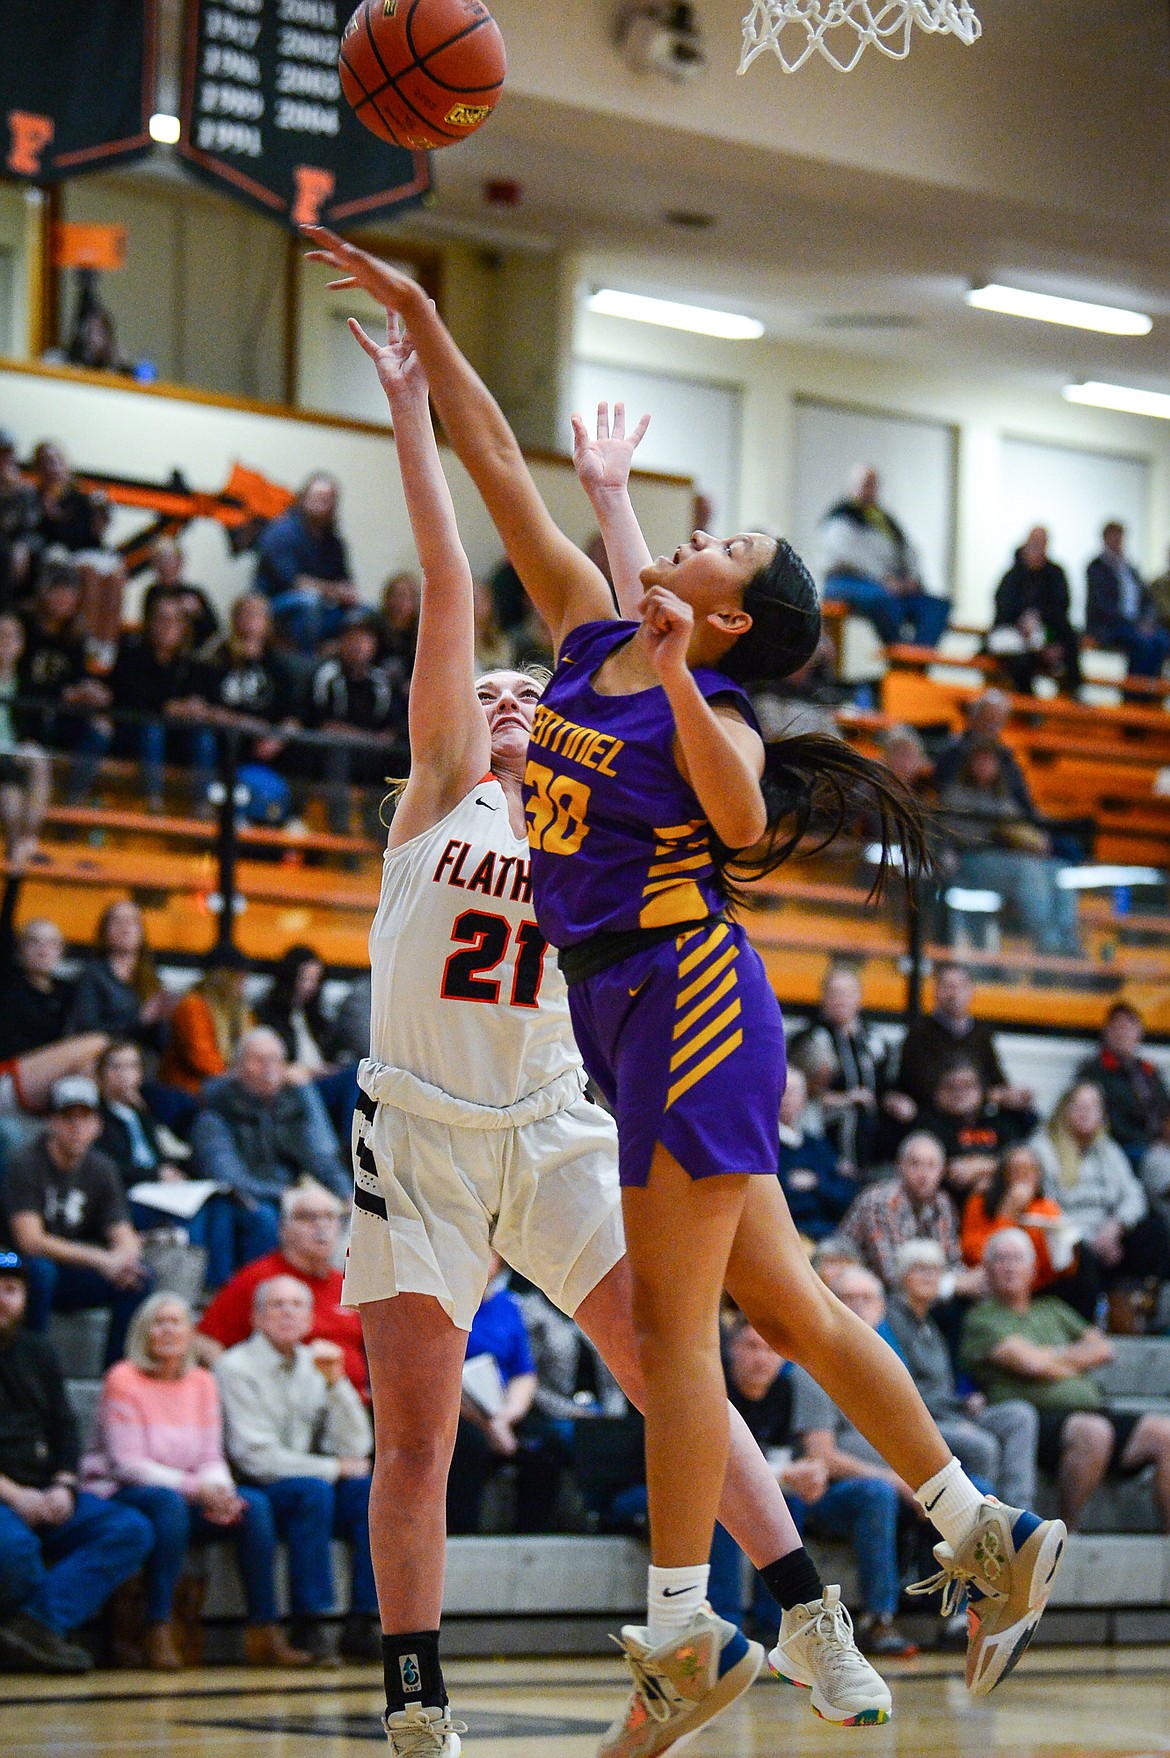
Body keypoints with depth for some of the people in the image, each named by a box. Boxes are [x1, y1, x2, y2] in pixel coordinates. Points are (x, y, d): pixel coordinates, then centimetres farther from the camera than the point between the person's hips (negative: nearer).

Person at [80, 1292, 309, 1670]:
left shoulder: (202, 1383, 11)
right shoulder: (123, 1380, -7)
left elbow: (212, 1459, 8)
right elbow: (126, 1464, -14)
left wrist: (219, 1488, -17)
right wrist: (194, 1487, -23)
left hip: (183, 1501, 6)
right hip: (118, 1498, -6)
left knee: (255, 1504, -17)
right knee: (168, 1502, -38)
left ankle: (264, 1634, -20)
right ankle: (158, 1635, -40)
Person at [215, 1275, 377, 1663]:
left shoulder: (316, 1366, 12)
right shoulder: (237, 1368, -5)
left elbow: (356, 1449, 4)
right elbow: (255, 1457, -12)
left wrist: (337, 1383, -8)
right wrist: (334, 1468, -9)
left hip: (317, 1489, 5)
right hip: (255, 1492, -5)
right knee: (312, 1491, -34)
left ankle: (361, 1627, -23)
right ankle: (307, 1627, -32)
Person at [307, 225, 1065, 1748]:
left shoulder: (711, 709, -9)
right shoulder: (590, 632, 11)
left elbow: (743, 818, -31)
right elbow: (500, 468, 14)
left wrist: (676, 683, -38)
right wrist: (421, 320, 13)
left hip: (688, 996, -8)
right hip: (638, 1012, 8)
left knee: (670, 1321, -5)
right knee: (788, 1305, 12)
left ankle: (682, 1632, 1)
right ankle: (987, 1534, 19)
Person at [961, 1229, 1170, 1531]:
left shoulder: (1053, 1311, 29)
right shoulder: (982, 1319, 8)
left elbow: (1102, 1349, 17)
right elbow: (1030, 1364, -6)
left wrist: (1055, 1357, 4)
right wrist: (1073, 1365, 10)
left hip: (1095, 1407, 7)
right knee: (1092, 1431, -39)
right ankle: (1068, 1532, -26)